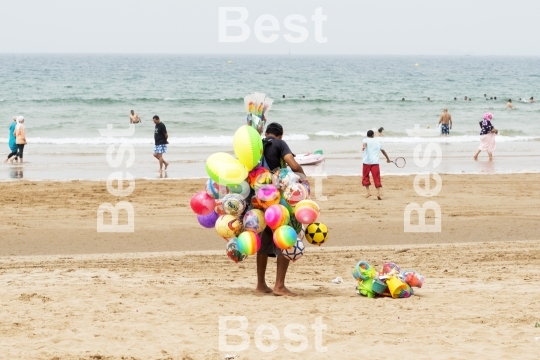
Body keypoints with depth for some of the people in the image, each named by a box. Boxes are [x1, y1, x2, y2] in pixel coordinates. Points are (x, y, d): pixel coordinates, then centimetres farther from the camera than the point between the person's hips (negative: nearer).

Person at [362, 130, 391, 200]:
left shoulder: (366, 140, 8)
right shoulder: (378, 142, 18)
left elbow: (365, 143, -18)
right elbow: (383, 151, 31)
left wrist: (363, 147, -41)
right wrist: (387, 158, 47)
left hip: (367, 161, -2)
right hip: (375, 162, 2)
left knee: (365, 176, 11)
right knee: (377, 178, 0)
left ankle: (368, 191, 3)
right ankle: (378, 192, -12)